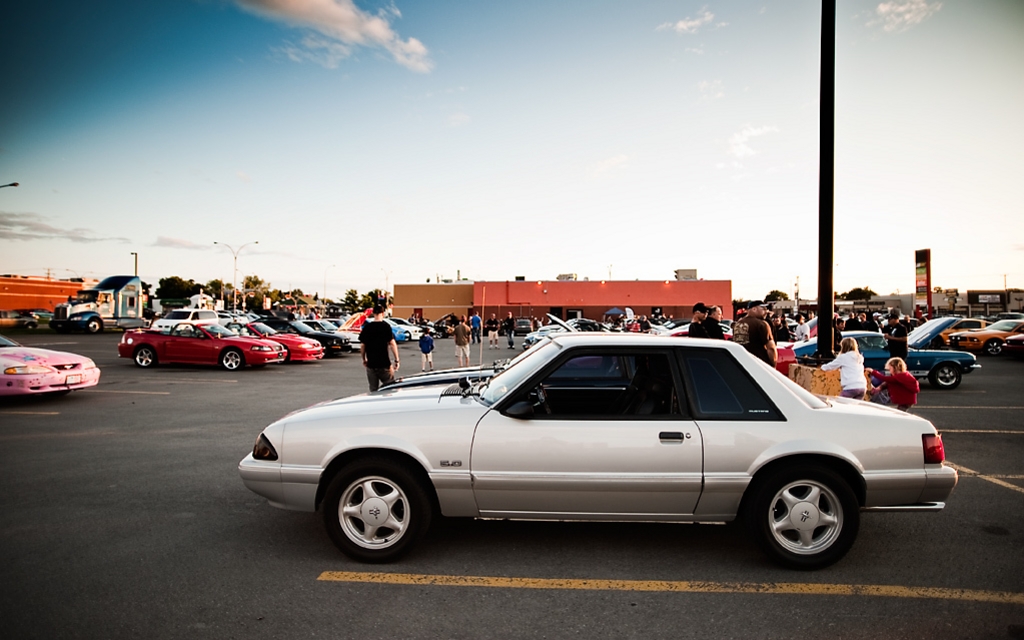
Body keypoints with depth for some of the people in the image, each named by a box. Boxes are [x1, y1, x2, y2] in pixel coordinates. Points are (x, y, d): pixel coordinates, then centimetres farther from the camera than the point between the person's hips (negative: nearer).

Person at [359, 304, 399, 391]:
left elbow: (362, 345, 6)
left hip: (370, 364, 4)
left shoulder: (367, 327, 3)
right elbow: (392, 343, -12)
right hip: (384, 364, -4)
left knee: (373, 390, 11)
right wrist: (396, 360, -8)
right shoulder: (386, 326, -8)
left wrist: (364, 359, 20)